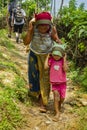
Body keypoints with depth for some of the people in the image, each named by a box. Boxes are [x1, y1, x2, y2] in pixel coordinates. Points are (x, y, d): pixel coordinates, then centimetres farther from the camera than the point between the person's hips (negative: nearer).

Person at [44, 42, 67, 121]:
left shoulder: (63, 61, -5)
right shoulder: (51, 60, -3)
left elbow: (65, 69, -19)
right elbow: (46, 67, -18)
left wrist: (64, 59, -18)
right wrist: (47, 57, -11)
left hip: (62, 82, 1)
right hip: (54, 83, 0)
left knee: (62, 98, 0)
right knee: (56, 95, -19)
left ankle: (59, 105, 36)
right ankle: (57, 113, -13)